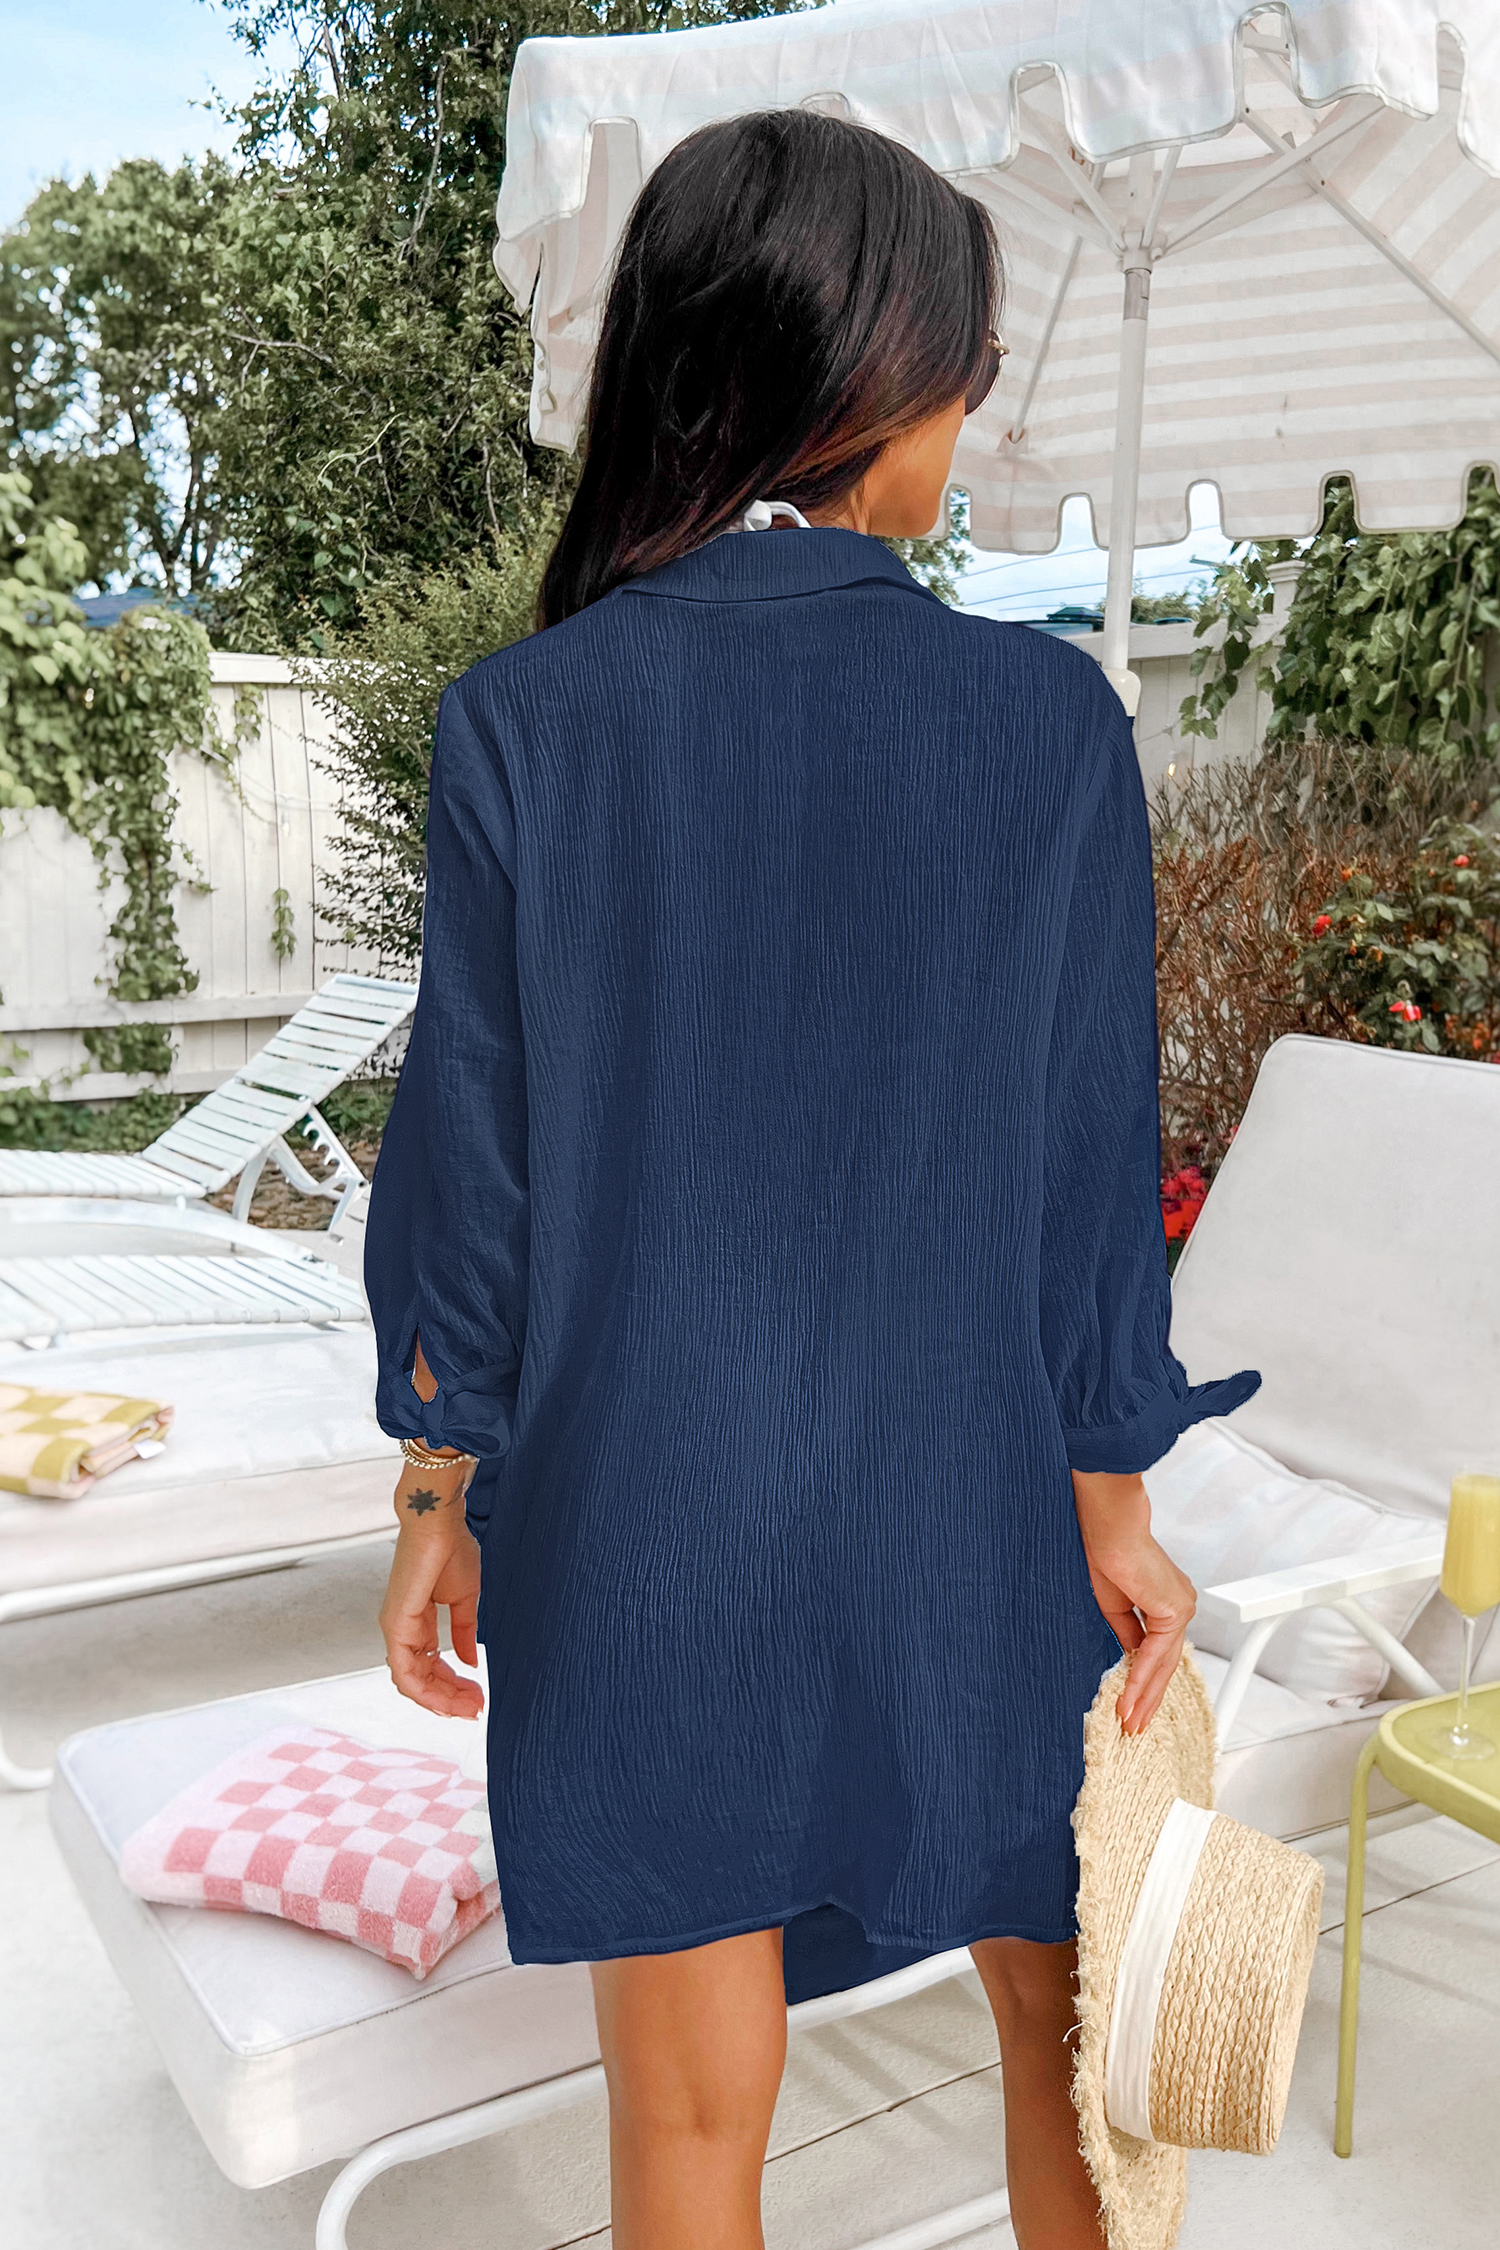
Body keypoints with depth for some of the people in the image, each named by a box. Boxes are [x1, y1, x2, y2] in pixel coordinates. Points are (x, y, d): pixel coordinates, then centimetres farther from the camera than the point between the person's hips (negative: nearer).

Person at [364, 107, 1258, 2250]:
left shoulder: (525, 721, -11)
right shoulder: (1050, 722, -11)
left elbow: (471, 1153, -7)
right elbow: (1094, 1156, -7)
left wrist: (440, 1499, 5)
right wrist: (1117, 1511, 4)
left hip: (639, 1509, 0)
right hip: (964, 1503, 1)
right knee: (1060, 2020, 26)